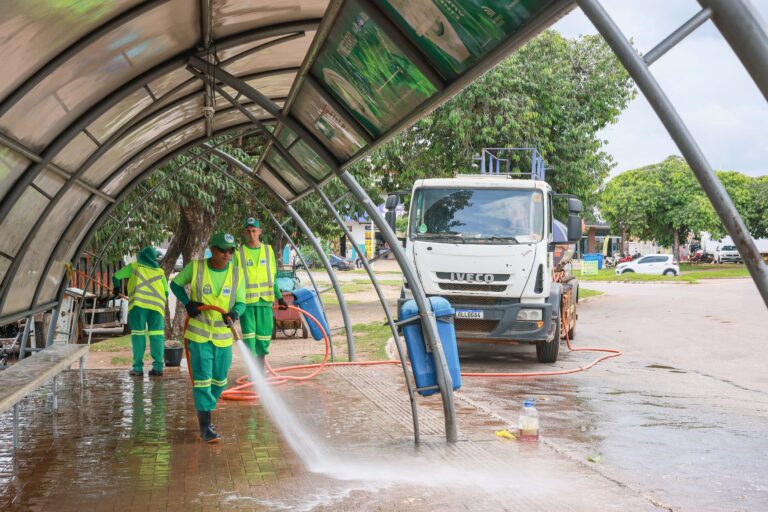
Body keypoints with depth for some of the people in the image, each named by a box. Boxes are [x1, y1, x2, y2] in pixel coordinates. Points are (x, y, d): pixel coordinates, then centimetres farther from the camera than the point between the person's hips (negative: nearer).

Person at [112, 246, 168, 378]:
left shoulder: (134, 266, 18)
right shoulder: (160, 272, 21)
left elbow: (116, 276, 25)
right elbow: (166, 292, 19)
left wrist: (116, 288, 44)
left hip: (138, 304, -1)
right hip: (157, 305, 1)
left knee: (138, 334, 1)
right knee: (157, 336, 2)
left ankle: (138, 368, 0)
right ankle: (158, 367, 0)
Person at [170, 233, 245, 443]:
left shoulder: (236, 274, -4)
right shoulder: (195, 268, -9)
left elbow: (241, 303, -1)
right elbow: (175, 284, 7)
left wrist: (234, 314, -24)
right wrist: (187, 303, -10)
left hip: (224, 336, 3)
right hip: (199, 333, -3)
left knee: (219, 380, 14)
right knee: (202, 379, -9)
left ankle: (205, 411, 38)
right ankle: (205, 427, -7)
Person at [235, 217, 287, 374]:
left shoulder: (268, 250, 8)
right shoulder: (239, 253, -1)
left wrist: (279, 297, 16)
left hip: (265, 301, 3)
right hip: (246, 301, -3)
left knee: (263, 337, 7)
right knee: (249, 337, -7)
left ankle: (260, 372, 19)